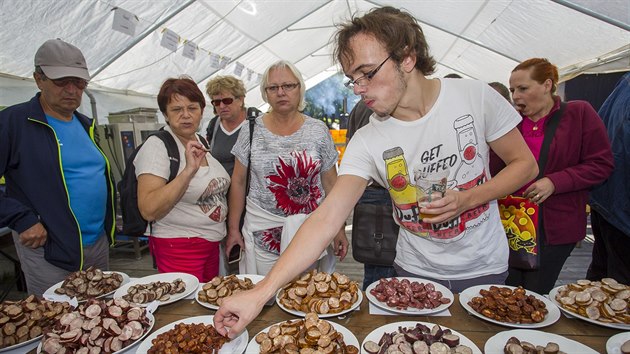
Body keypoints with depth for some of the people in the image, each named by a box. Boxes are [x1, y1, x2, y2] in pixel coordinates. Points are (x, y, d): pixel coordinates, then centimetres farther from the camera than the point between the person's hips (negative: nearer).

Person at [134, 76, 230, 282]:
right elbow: (149, 210, -25)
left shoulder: (202, 142, 6)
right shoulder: (156, 146, -15)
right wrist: (188, 171, -30)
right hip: (178, 248, -7)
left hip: (212, 245, 7)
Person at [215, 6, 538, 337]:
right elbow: (327, 217, -26)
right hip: (415, 272, 0)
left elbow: (525, 164, -3)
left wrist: (466, 199, -21)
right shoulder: (366, 142, -17)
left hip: (484, 268, 1)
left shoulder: (475, 96, -15)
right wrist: (260, 294, -34)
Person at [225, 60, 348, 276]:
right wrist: (233, 229, 1)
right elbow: (239, 181, 4)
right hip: (262, 232, 0)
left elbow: (330, 183, 3)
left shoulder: (318, 130, 0)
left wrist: (339, 228, 1)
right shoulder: (252, 130, 0)